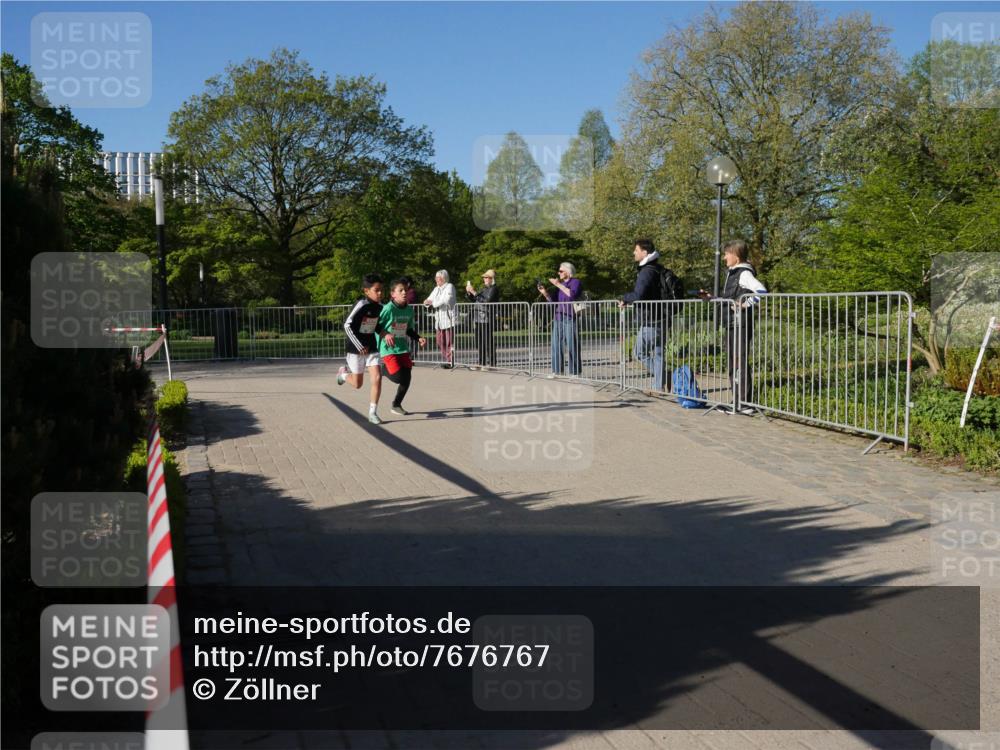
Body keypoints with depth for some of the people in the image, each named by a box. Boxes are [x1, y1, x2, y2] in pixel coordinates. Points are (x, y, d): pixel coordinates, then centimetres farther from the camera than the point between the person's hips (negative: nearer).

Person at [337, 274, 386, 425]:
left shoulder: (379, 306, -2)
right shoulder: (361, 304, -22)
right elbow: (347, 325, -21)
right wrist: (360, 346, -21)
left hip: (371, 347, 5)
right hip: (356, 348, -5)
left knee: (377, 378, -10)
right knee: (358, 384, 9)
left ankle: (373, 413, 2)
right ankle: (344, 372, 43)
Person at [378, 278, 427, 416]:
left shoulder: (409, 310, 5)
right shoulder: (388, 309, -15)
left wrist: (418, 338, 3)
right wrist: (385, 334, -24)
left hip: (403, 349, 6)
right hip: (388, 349, -6)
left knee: (407, 379, 4)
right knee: (398, 377, -16)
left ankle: (397, 405, 25)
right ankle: (384, 369, 18)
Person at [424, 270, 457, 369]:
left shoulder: (449, 287, -3)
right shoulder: (436, 289, 21)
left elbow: (446, 301, -17)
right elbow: (430, 299, 16)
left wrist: (432, 302, -12)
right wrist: (427, 302, -8)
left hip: (448, 319, -7)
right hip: (439, 319, 7)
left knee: (449, 341, -7)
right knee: (440, 342, 4)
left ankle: (450, 362, -3)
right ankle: (445, 360, 12)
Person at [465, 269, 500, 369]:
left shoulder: (494, 289, -7)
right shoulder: (484, 288, 20)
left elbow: (487, 301, -20)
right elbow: (474, 299, 25)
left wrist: (474, 292, -18)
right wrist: (468, 292, 7)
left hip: (487, 319, -9)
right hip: (478, 319, 9)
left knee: (488, 342, -6)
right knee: (479, 342, 11)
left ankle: (491, 363, 0)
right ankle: (482, 363, 19)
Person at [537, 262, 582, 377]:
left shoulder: (576, 282, 0)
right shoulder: (561, 283, 22)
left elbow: (572, 294, -19)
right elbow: (553, 300, 20)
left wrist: (558, 285, -15)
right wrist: (545, 292, 4)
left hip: (570, 318, -7)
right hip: (558, 318, 7)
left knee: (572, 346, -7)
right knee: (556, 346, 6)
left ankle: (575, 372, -3)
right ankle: (557, 371, 10)